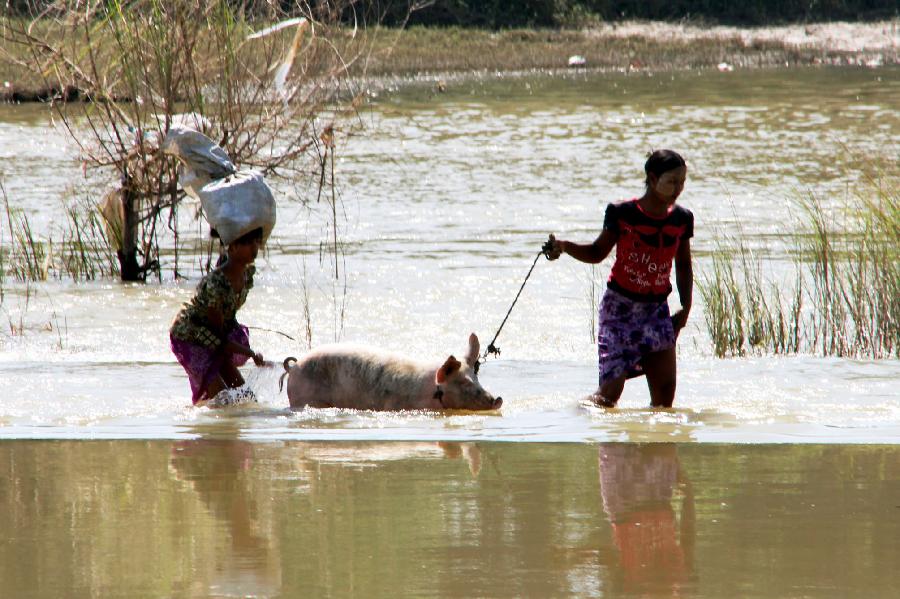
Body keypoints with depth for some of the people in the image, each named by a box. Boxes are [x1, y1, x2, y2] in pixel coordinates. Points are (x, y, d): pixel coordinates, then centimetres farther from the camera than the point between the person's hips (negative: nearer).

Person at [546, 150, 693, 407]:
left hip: (656, 309, 4)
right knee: (610, 392, -12)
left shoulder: (682, 219, 2)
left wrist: (686, 307, 5)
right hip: (620, 306, -4)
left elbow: (683, 266, 14)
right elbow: (598, 253, 2)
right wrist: (564, 247, -16)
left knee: (665, 391, -5)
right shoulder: (623, 213, -9)